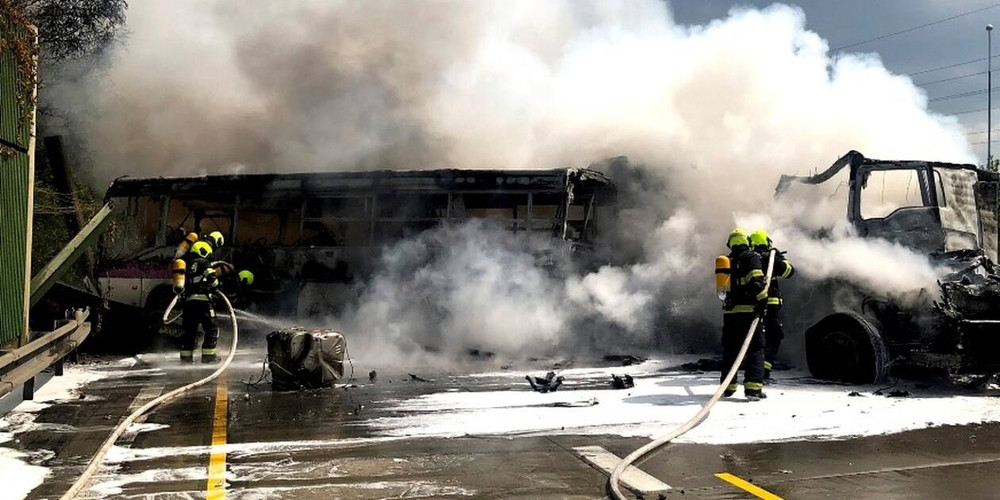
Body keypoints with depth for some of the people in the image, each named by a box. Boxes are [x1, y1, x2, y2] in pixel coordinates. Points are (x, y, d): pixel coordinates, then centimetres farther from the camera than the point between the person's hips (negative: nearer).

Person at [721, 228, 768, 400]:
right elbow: (756, 280, -17)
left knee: (730, 348, 14)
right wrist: (762, 298, -17)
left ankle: (727, 386, 17)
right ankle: (753, 386, -15)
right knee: (755, 347, -4)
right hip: (748, 310, -6)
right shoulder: (751, 257, -3)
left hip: (729, 311, 6)